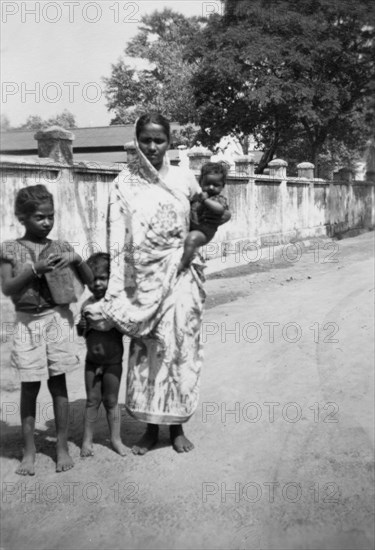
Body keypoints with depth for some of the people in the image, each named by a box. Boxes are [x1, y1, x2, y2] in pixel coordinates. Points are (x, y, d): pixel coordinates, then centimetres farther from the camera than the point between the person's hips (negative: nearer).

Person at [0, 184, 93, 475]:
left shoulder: (61, 247, 5)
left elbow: (89, 280, 6)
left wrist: (76, 259, -12)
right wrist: (35, 269, -20)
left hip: (58, 319, 1)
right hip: (27, 322, -1)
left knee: (58, 383, 6)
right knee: (29, 386, 4)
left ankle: (63, 446, 16)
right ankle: (29, 451, 15)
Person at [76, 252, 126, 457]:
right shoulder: (87, 304, 0)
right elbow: (80, 333, 7)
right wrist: (83, 324, -14)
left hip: (113, 360, -3)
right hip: (92, 359, 3)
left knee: (111, 401, 8)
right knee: (92, 400, 10)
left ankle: (116, 438, 22)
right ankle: (87, 440, 18)